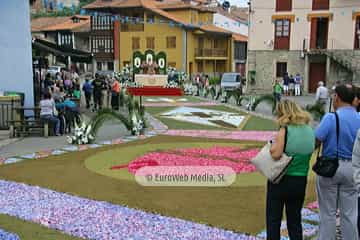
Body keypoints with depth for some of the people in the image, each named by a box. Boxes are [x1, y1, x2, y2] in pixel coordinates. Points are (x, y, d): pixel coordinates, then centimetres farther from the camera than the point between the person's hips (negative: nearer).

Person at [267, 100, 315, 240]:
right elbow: (310, 151, 9)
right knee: (295, 220, 18)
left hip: (281, 180, -5)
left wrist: (271, 146, -6)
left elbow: (276, 154, -25)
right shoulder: (310, 131, 0)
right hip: (300, 181, 5)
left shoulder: (285, 131, -17)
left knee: (273, 220, 8)